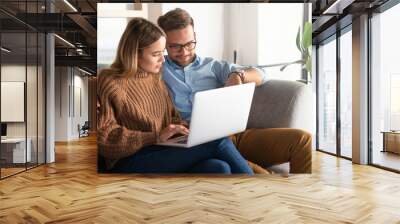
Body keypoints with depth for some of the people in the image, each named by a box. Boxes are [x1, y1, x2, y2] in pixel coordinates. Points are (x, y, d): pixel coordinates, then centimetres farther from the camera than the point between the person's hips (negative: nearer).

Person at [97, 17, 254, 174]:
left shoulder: (155, 77, 18)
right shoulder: (109, 83, -3)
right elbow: (104, 140, -11)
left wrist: (182, 129, 1)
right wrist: (157, 137, -18)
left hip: (162, 153, 6)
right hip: (132, 163, -6)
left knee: (220, 168, -27)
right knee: (219, 142, -23)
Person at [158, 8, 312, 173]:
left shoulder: (211, 65, 21)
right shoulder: (158, 70, 15)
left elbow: (260, 76, 15)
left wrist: (238, 74, -8)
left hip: (232, 135, 5)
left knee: (301, 139, -15)